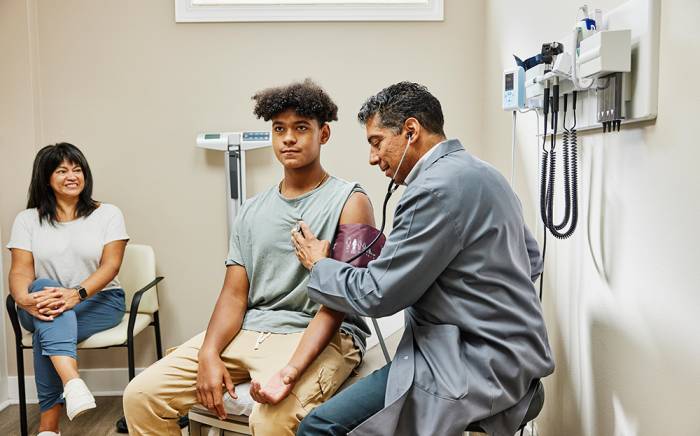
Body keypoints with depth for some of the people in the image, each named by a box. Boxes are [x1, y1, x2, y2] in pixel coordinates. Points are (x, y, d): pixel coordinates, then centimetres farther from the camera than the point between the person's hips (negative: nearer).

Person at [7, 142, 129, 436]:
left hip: (99, 302, -1)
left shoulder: (108, 214, 3)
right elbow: (20, 270, -4)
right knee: (46, 289, -35)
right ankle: (72, 382, -56)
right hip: (46, 305, 1)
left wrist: (77, 294, -29)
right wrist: (24, 298, -29)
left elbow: (111, 264, -9)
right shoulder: (27, 219, 7)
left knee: (47, 331, -32)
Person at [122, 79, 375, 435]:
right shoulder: (252, 211, 14)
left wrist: (289, 371, -25)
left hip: (319, 336, -5)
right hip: (247, 331, 6)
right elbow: (234, 296, 9)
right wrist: (209, 354, -11)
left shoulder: (349, 202, -3)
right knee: (141, 395, -5)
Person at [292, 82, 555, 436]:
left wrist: (318, 265, 1)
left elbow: (376, 295, -17)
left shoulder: (437, 188, -20)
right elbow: (532, 259, 19)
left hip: (478, 367, -10)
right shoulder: (479, 172, 11)